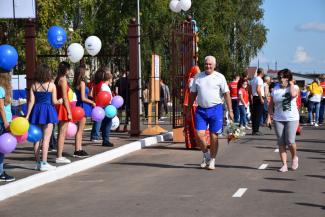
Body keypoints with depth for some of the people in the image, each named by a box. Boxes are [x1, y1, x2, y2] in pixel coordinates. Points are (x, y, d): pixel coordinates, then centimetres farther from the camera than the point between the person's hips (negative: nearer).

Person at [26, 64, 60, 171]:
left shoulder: (34, 85, 1)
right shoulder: (51, 85, -6)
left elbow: (31, 101, -2)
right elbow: (54, 102, -5)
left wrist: (27, 115, 1)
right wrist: (60, 101, 17)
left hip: (36, 111, 4)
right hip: (48, 111, -4)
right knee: (46, 139, -2)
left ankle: (38, 162, 17)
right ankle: (44, 163, -4)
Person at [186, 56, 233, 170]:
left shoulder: (219, 77, 0)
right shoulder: (198, 77, 9)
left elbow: (226, 94, -2)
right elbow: (193, 94, 14)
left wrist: (230, 110, -7)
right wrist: (188, 110, 12)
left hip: (215, 109, -2)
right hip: (201, 109, 2)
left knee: (214, 136, 2)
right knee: (199, 134, -6)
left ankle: (212, 160, 15)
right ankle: (206, 155, 19)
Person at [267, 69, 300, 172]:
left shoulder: (294, 87, 0)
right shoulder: (275, 89, 7)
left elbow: (293, 94, -24)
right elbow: (271, 104, 9)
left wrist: (291, 84, -10)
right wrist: (269, 117, 1)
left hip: (292, 118, -3)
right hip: (278, 119, 3)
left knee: (290, 141, -12)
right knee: (281, 143, 1)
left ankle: (294, 157, 18)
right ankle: (284, 165, 7)